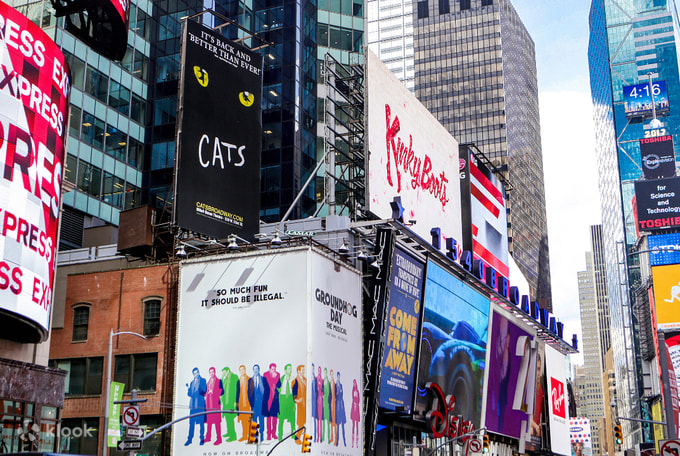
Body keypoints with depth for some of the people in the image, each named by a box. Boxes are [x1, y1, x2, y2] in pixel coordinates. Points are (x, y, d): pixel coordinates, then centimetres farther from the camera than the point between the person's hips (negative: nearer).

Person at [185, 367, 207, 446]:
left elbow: (204, 391, -6)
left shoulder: (202, 380, 5)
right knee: (191, 422, 3)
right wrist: (189, 387, -4)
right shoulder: (192, 382, 19)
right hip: (193, 404, 4)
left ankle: (202, 439, 2)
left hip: (200, 404, -4)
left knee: (201, 422, -3)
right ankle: (189, 439, 6)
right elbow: (189, 393, 15)